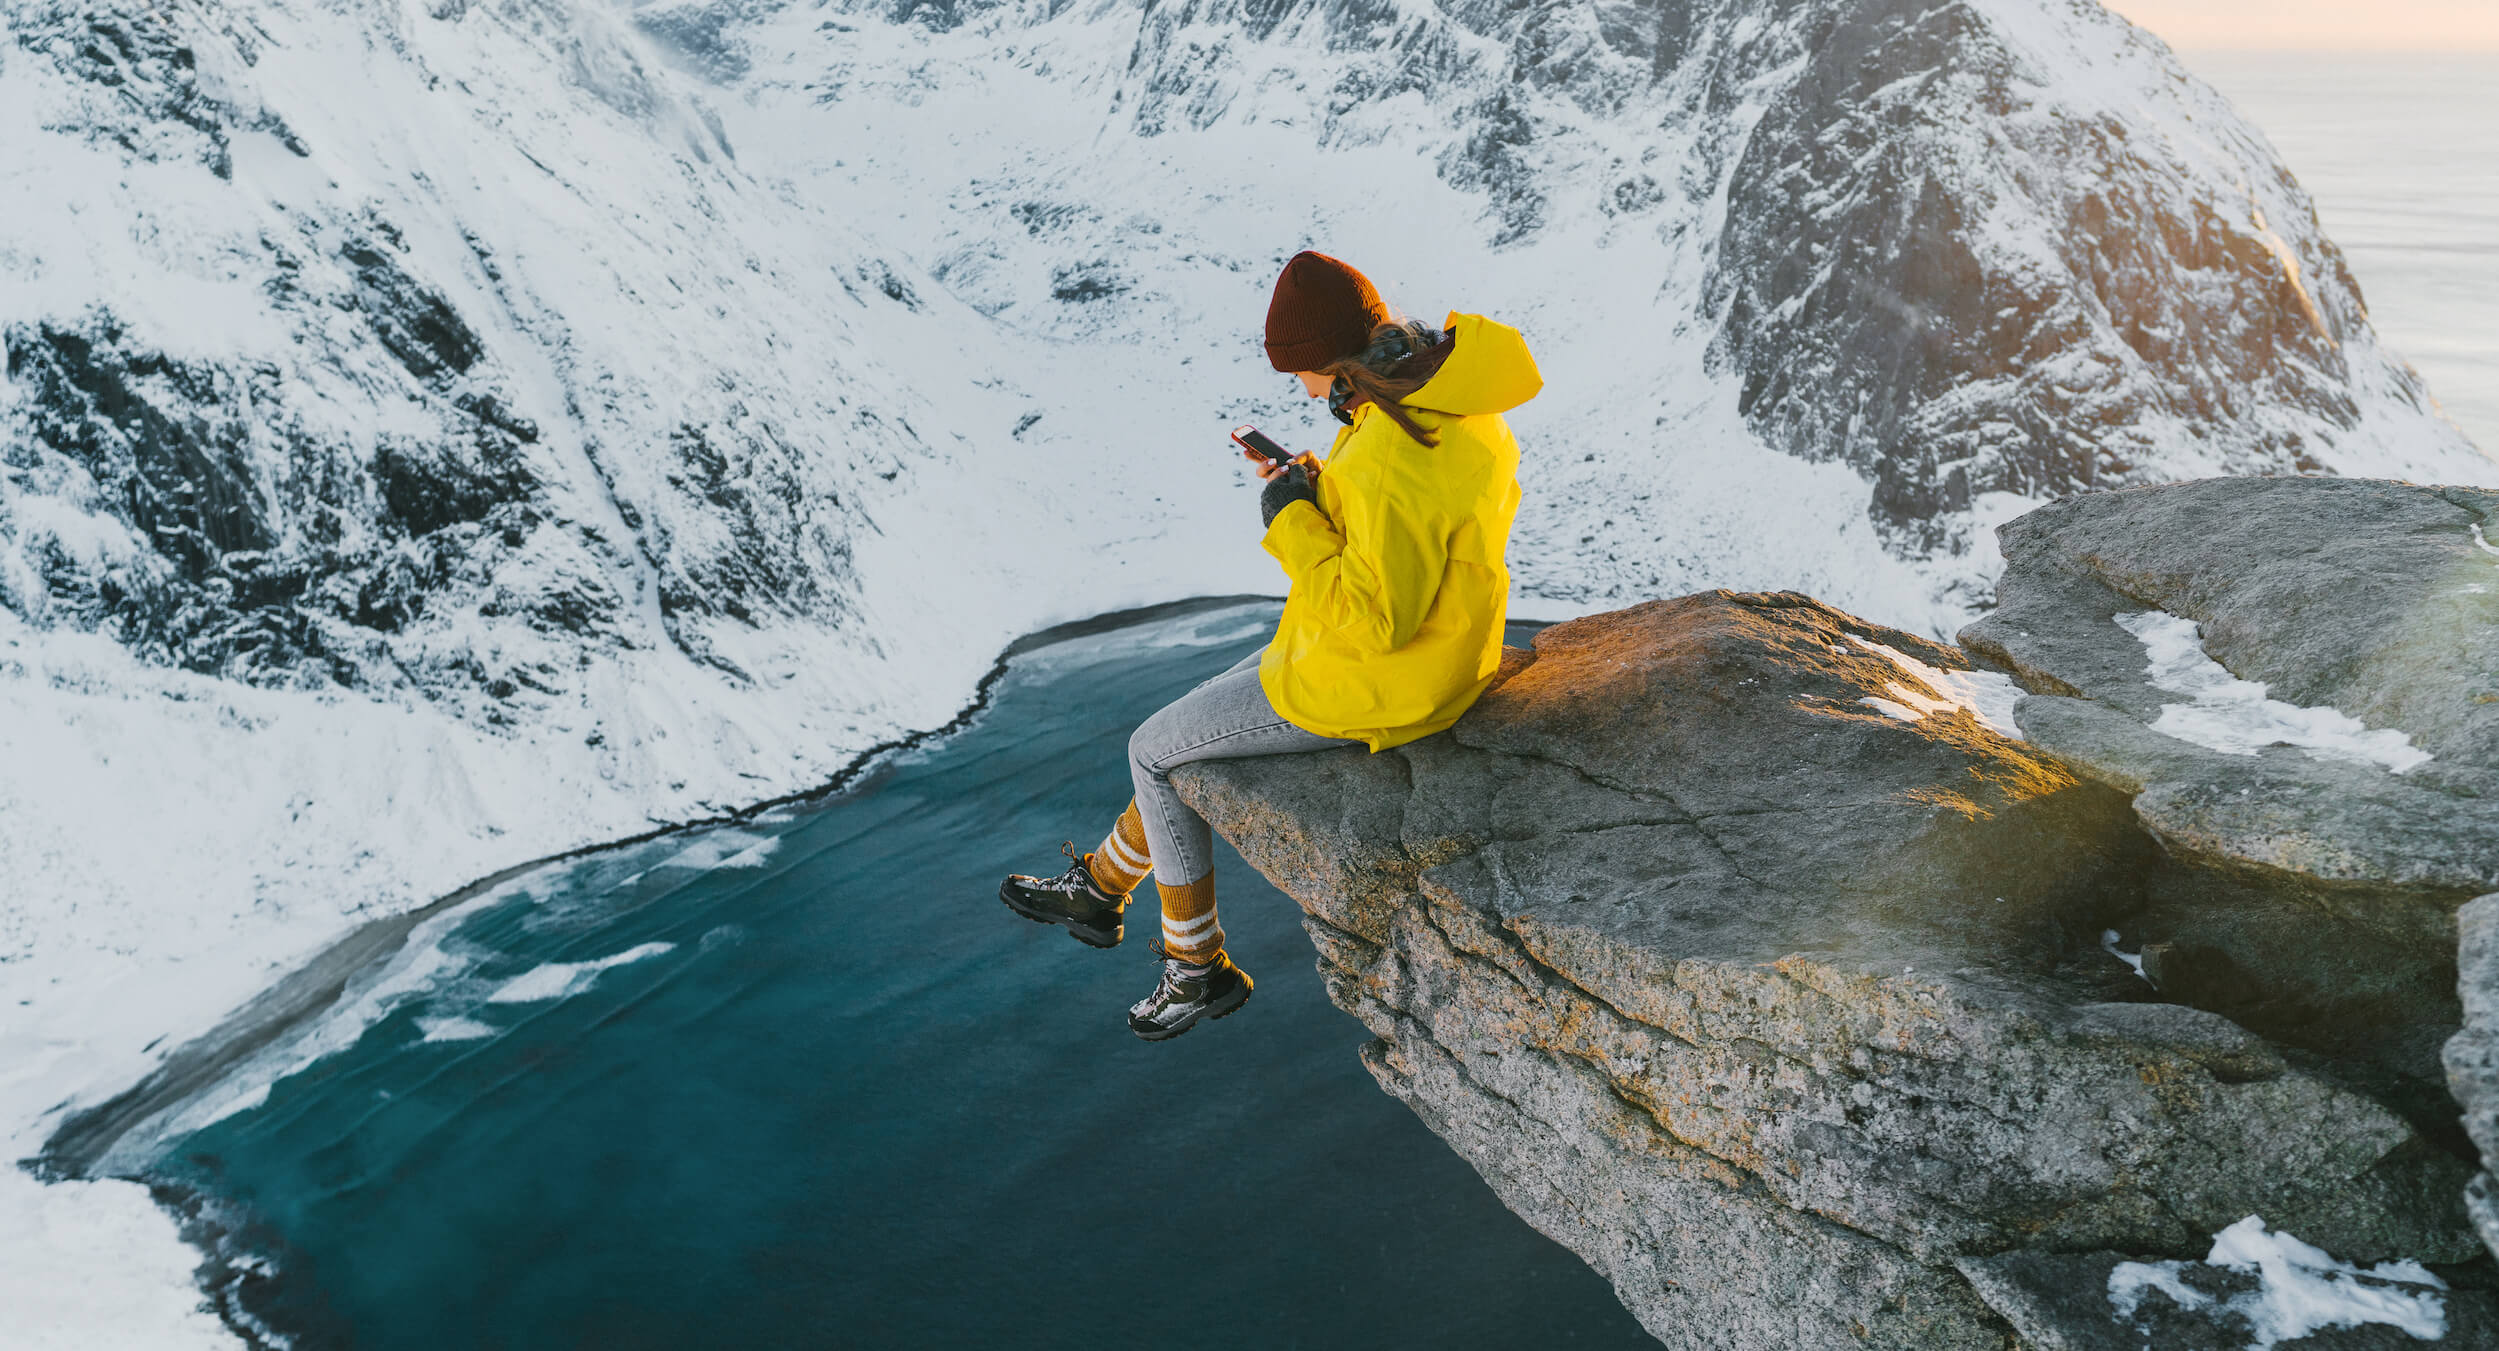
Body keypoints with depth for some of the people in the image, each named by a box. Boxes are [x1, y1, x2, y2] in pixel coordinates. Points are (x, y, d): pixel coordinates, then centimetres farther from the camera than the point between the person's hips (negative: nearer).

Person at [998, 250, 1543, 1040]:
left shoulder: (1397, 455, -33)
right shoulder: (1446, 390, -1)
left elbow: (1374, 613, -30)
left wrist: (1291, 521, -20)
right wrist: (1317, 488, 0)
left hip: (1374, 680, -10)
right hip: (1432, 641, 10)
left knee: (1155, 752, 6)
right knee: (1199, 727, 22)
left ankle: (1199, 968, 22)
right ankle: (1098, 889, 39)